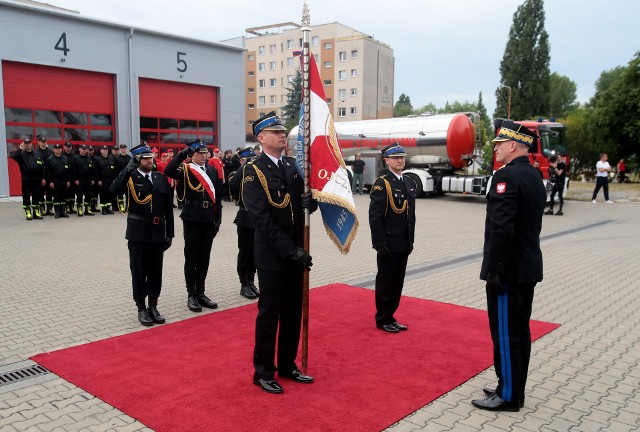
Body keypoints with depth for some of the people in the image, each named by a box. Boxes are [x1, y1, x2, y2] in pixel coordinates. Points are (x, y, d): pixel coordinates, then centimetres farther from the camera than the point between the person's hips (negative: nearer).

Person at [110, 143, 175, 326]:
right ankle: (141, 309, 17)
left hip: (158, 233, 3)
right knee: (139, 272, 4)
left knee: (156, 271, 9)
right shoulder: (130, 177, -2)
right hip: (138, 233, -3)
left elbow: (168, 208, 8)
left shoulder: (161, 179, 7)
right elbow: (113, 190, -24)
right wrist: (129, 168, -25)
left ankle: (153, 306, 23)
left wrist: (169, 233, 5)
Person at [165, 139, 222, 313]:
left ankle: (201, 293, 22)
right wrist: (182, 154, -21)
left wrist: (218, 219, 5)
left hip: (209, 219, 5)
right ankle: (191, 295, 13)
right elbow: (168, 171, -24)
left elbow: (217, 196, 10)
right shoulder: (185, 170, -2)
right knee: (191, 258, 4)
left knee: (204, 258, 11)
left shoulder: (212, 170, 11)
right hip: (192, 219, -4)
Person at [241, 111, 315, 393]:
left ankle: (287, 366, 30)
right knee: (269, 313, 4)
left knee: (293, 312, 14)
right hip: (271, 255, -6)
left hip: (294, 252, 6)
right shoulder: (253, 171, -11)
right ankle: (263, 372, 19)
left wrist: (310, 201, -13)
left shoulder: (292, 166, 9)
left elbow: (302, 199, 12)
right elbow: (261, 218, -18)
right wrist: (291, 250, -20)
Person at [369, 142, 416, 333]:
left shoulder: (410, 183, 11)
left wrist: (411, 240, 12)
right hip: (388, 245, -7)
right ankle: (382, 320, 18)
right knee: (385, 283, 5)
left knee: (397, 283, 14)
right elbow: (375, 217, -16)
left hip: (404, 245, 7)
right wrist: (381, 244, -19)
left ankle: (390, 316, 27)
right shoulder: (381, 184, -12)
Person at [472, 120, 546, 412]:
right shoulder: (535, 177, 12)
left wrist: (493, 270, -20)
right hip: (529, 267, 10)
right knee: (520, 331, 16)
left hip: (509, 270, -10)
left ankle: (508, 396, 12)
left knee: (505, 333, 1)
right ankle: (514, 390, 28)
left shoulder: (506, 176, -18)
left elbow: (502, 229, -25)